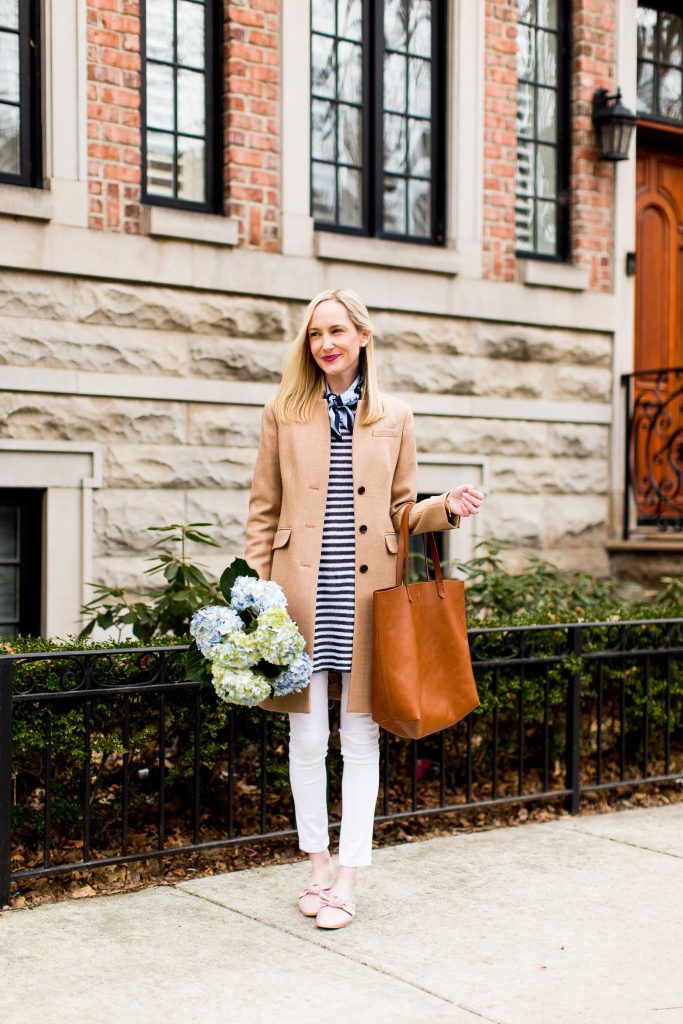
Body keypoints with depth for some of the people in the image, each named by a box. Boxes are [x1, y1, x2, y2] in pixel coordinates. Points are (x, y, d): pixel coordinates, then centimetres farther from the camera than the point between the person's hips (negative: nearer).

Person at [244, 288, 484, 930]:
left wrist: (448, 508, -7)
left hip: (366, 592, 1)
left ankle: (348, 877, 14)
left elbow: (402, 511, 13)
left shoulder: (394, 417, 9)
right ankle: (318, 865, 22)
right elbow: (263, 512, 7)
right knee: (306, 736, 4)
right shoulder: (283, 412, 6)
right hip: (301, 591, 0)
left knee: (361, 736, 4)